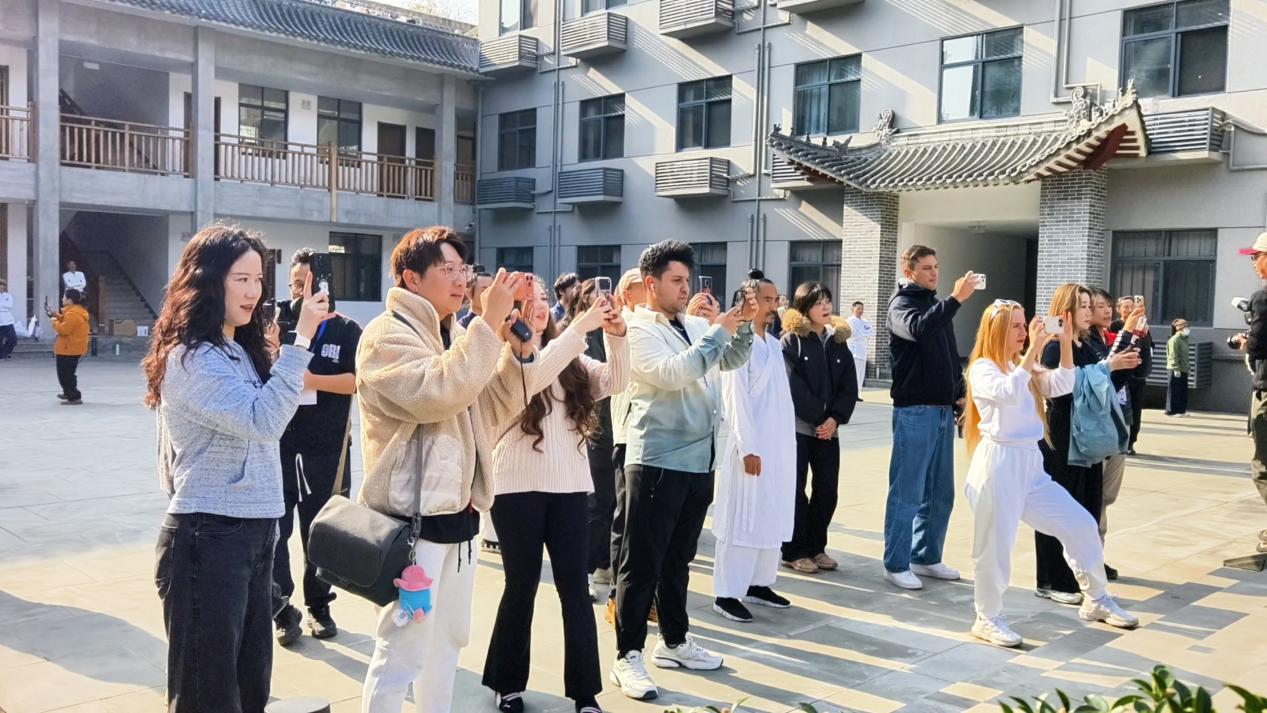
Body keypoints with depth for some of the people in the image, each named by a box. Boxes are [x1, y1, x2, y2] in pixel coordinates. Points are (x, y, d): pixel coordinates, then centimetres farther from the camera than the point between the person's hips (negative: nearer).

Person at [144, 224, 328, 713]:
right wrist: (301, 341, -27)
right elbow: (263, 419, -26)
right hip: (208, 537, -9)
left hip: (253, 532, 9)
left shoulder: (239, 351, 15)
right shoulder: (190, 359, -14)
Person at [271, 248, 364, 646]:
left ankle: (319, 607, 25)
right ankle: (282, 611, 11)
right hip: (277, 445, 0)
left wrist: (309, 379, -18)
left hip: (328, 449, 0)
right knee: (273, 531, 0)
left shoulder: (346, 330, 2)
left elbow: (359, 380, -10)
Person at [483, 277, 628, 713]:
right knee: (521, 587, 7)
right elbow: (530, 378, -23)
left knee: (574, 589, 4)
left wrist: (615, 334, -13)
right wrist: (580, 327, -26)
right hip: (518, 487, -4)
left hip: (570, 486, 4)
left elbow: (614, 383, 2)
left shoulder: (568, 356, 12)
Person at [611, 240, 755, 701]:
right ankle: (628, 656, 6)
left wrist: (743, 327, -3)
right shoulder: (639, 330, -9)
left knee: (678, 559, 18)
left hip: (698, 461, 7)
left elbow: (732, 360, 15)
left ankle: (674, 642, 30)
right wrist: (718, 332, -19)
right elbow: (670, 373, -24)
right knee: (642, 562, -1)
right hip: (657, 461, -7)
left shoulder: (696, 326, 12)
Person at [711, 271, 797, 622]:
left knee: (771, 517, 13)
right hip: (753, 446, -8)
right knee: (742, 520, -4)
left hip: (780, 446, 8)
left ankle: (758, 583, 23)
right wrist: (747, 447, -18)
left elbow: (782, 397, 15)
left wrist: (787, 444, 12)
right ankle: (727, 593, 3)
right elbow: (736, 399, -15)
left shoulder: (774, 344, 13)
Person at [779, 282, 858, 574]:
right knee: (796, 489, 0)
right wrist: (818, 417, -12)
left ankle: (816, 547, 19)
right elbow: (794, 385, -12)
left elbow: (849, 386, 6)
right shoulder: (791, 341, -4)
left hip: (829, 428, 5)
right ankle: (794, 551, 9)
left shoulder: (838, 341, 11)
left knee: (827, 489, 5)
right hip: (798, 425, -5)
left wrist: (835, 418, -8)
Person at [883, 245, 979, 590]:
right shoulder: (901, 304, -6)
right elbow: (919, 329, -29)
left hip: (943, 410, 8)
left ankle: (927, 557, 23)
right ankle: (896, 564, 4)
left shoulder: (936, 305, 17)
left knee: (940, 493, 12)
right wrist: (956, 298, -33)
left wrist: (958, 395, 14)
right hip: (914, 410, -8)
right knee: (907, 493, -4)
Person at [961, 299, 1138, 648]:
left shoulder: (1025, 368, 15)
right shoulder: (982, 368, -7)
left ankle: (1096, 600, 26)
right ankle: (987, 618, 13)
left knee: (1081, 525, 9)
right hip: (998, 464, -7)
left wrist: (1066, 343, -8)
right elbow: (1009, 393, -25)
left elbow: (1062, 385, 3)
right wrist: (1035, 349, -26)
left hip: (1031, 465, 7)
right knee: (995, 544, -2)